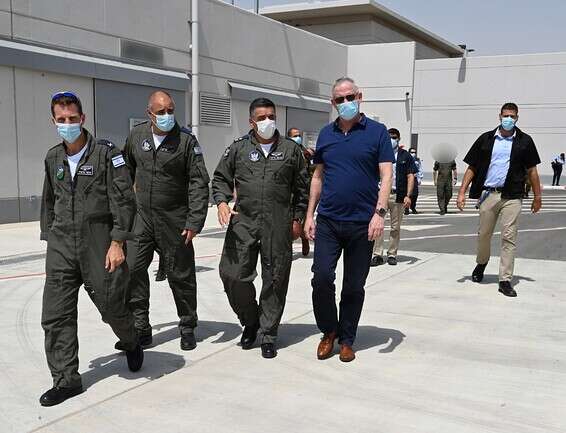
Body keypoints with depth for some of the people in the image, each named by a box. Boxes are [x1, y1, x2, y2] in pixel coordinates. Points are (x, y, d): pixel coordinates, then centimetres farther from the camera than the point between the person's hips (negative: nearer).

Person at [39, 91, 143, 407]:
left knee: (112, 306, 5)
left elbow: (124, 201, -10)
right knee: (56, 316, 0)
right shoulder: (53, 158, 10)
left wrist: (117, 243, -14)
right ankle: (66, 379, 12)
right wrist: (49, 239, 16)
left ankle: (132, 343, 37)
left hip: (100, 246, -4)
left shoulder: (106, 153, -7)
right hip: (61, 249, 5)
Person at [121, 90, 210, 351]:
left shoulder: (186, 140, -8)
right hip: (142, 218, 4)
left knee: (180, 276, 7)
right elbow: (126, 172, 18)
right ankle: (140, 329, 12)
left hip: (174, 222, -3)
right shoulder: (136, 136, 4)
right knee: (132, 271, -1)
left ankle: (187, 328, 24)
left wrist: (194, 222, -15)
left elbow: (199, 184, -10)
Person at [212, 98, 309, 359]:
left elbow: (301, 187, 12)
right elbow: (220, 178, 13)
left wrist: (297, 219, 7)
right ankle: (250, 321, 22)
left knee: (275, 280, 3)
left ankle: (268, 334, 18)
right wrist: (222, 201, -6)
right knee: (233, 274, -3)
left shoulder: (291, 149, 8)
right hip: (243, 222, 1)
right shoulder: (238, 148, 7)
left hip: (279, 226, 0)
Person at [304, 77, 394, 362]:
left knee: (354, 286, 6)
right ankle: (329, 331, 17)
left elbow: (386, 175, -5)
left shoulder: (377, 132, 0)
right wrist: (310, 215, 8)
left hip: (362, 223, -2)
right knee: (321, 278, -7)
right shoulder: (326, 134, 10)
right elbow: (318, 176, 14)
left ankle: (346, 340, 22)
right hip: (328, 221, 2)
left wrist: (379, 213, -17)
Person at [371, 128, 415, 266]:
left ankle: (392, 254, 15)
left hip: (398, 195, 0)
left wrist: (408, 196, -5)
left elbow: (410, 177, 4)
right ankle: (377, 255, -2)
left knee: (395, 227, 6)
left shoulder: (405, 156, 7)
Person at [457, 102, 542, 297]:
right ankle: (481, 263, 40)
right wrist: (462, 192, -1)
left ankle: (505, 281, 3)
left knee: (509, 238, -4)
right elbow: (472, 168, 6)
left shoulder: (524, 141, 6)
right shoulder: (486, 139, 6)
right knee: (483, 235, 12)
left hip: (512, 197, -1)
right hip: (488, 194, 1)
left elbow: (531, 170, 11)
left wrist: (537, 196, 10)